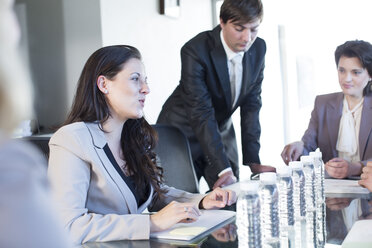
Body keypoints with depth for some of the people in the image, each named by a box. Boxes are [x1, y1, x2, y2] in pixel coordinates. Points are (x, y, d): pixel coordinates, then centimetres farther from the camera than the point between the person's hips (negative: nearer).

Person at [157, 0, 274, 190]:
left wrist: (253, 160, -9)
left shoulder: (258, 49, -7)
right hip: (183, 132, -5)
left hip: (221, 133, 5)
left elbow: (251, 105, -3)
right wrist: (223, 168, -34)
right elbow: (201, 114, -29)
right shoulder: (195, 50, -25)